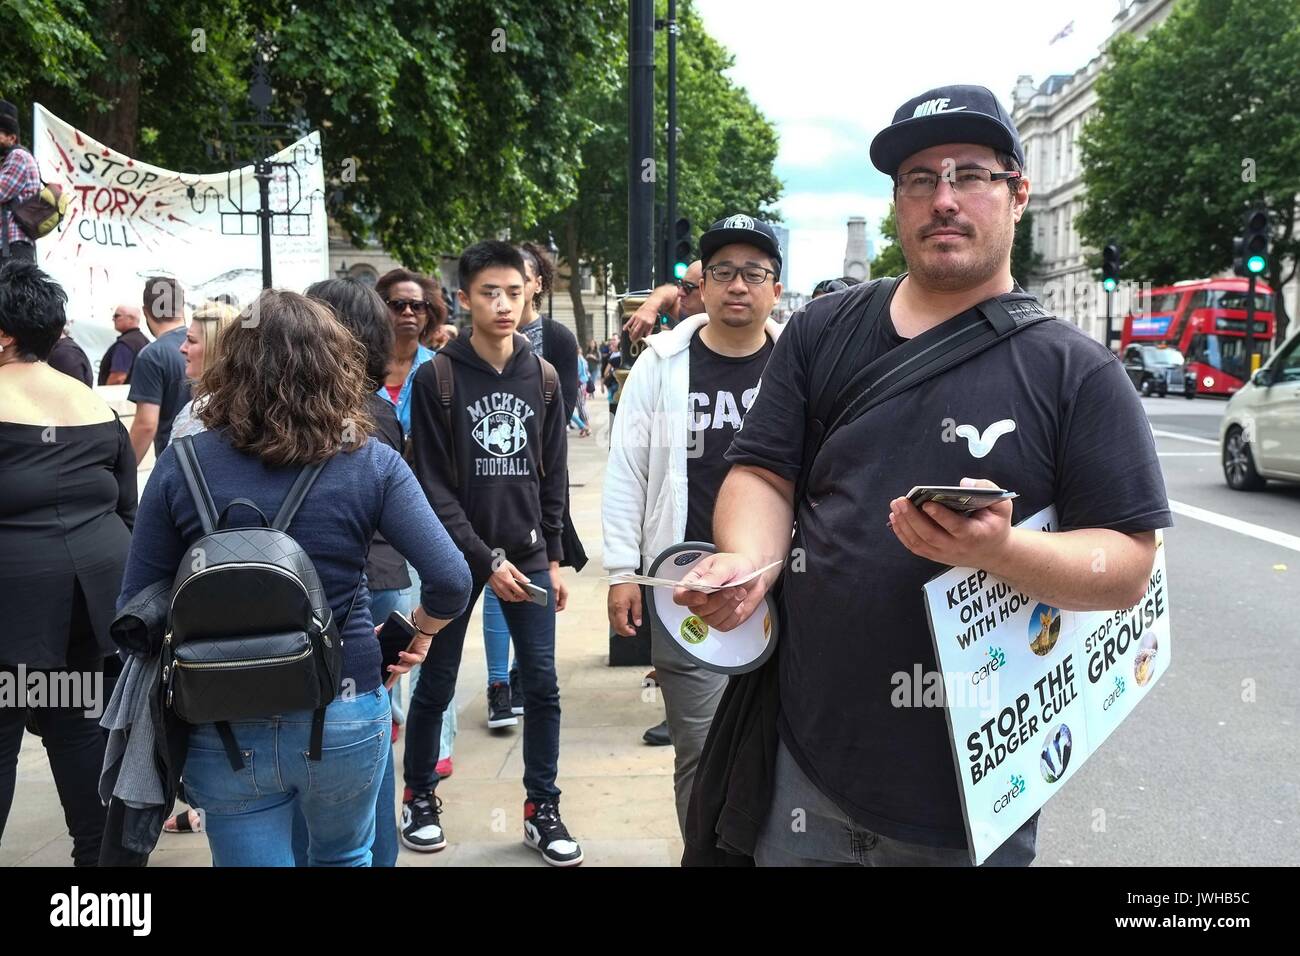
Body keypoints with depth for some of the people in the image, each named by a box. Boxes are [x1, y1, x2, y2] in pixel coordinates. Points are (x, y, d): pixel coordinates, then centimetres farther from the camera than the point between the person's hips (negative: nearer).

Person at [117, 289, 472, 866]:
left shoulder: (181, 466, -8)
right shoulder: (372, 464, -10)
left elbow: (136, 605, -4)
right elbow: (451, 582, -15)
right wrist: (416, 634, 5)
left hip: (224, 727, 0)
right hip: (344, 717, 1)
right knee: (344, 858, 26)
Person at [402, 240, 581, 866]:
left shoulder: (543, 377, 5)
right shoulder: (436, 378, -7)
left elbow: (552, 477, 10)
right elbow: (433, 485, -10)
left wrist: (553, 557, 7)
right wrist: (486, 559, -14)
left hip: (527, 554, 3)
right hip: (458, 554, -3)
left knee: (542, 685, 4)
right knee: (436, 685, 9)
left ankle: (541, 809, 18)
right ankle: (420, 797, 29)